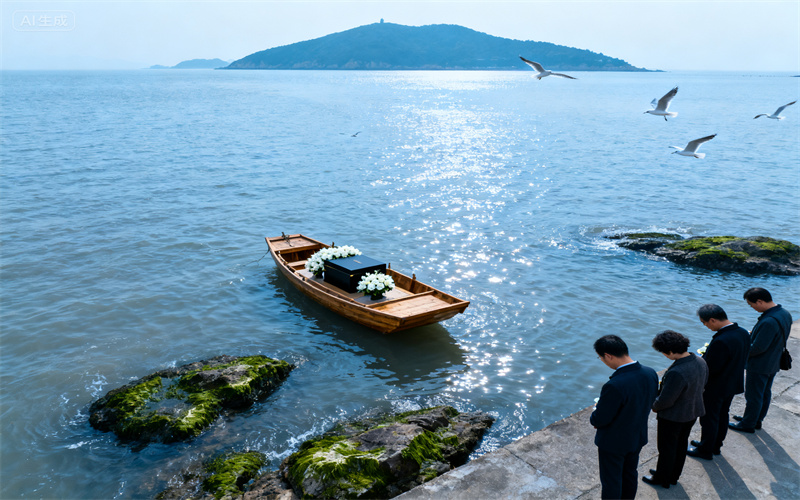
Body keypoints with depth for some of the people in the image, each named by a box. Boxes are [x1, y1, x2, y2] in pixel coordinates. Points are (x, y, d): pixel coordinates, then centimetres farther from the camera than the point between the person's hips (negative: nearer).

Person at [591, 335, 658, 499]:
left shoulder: (614, 386, -38)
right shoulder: (651, 373, -15)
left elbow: (599, 420, -25)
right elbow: (648, 403, 1)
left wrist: (593, 418, -3)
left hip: (613, 442, -7)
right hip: (638, 437, 7)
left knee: (611, 482, 17)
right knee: (630, 475, 28)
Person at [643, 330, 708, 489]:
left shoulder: (676, 373, -39)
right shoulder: (700, 361, -12)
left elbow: (665, 400, -29)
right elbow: (702, 384, 5)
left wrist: (654, 406, -8)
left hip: (673, 416, -8)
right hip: (693, 412, 8)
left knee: (667, 448, 15)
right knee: (681, 443, 26)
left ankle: (662, 479, 35)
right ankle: (674, 475, 46)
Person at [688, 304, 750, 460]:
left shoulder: (720, 341, -35)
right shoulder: (743, 333, -7)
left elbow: (711, 369, -29)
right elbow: (742, 360, 5)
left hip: (715, 388, -9)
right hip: (733, 384, 9)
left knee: (709, 419, 12)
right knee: (722, 416, 25)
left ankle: (706, 450, 29)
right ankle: (716, 445, 43)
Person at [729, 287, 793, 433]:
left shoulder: (769, 322, -34)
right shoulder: (785, 314, -3)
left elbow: (758, 347, -29)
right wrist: (753, 334, 6)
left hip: (759, 366, -9)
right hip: (774, 363, 9)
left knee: (753, 396, 8)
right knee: (765, 393, 23)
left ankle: (748, 424, 24)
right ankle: (757, 420, 40)